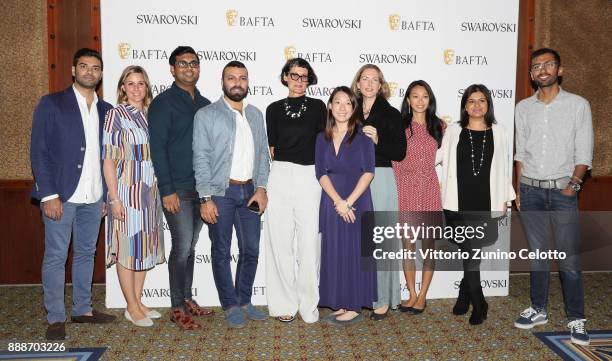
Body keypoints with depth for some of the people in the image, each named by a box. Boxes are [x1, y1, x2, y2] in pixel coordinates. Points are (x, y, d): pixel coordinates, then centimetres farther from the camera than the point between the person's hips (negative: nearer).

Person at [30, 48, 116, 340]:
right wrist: (49, 195, -12)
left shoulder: (106, 110, 11)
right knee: (55, 256, 3)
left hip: (93, 197, 4)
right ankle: (55, 318, 14)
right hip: (61, 195, -4)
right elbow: (39, 152, -6)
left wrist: (108, 195, 7)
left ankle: (83, 309, 26)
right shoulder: (51, 104, -1)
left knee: (86, 253, 13)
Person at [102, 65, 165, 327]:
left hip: (150, 191, 6)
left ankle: (138, 302, 24)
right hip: (126, 190, -6)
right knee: (127, 246, 1)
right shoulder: (115, 115, -6)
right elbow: (108, 159, -9)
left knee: (145, 245, 11)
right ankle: (132, 308, 13)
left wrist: (161, 190, 9)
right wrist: (114, 198, -14)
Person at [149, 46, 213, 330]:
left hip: (201, 187, 6)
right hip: (177, 189, -6)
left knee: (190, 246, 14)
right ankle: (177, 309, 9)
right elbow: (157, 148, -11)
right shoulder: (163, 103, -5)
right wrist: (167, 190, -16)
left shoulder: (205, 104, 13)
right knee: (182, 246, -4)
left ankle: (187, 299, 26)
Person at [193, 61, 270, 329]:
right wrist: (206, 198, -12)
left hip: (249, 191, 4)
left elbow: (263, 154, 12)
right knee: (221, 252, 5)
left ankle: (244, 300, 26)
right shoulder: (206, 115, -2)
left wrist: (261, 188, 0)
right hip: (221, 192, -4)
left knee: (251, 250, 9)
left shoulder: (255, 115, 12)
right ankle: (230, 306, 19)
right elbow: (201, 158, -7)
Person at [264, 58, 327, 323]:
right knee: (281, 241, 3)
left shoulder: (317, 106, 8)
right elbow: (272, 147, 14)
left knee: (310, 242, -2)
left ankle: (309, 305, 10)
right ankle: (284, 303, 14)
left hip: (310, 177, -1)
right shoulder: (274, 109, 10)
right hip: (280, 178, 1)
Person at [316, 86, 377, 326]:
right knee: (334, 253, 7)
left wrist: (349, 201, -15)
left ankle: (355, 308, 11)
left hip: (357, 202, -4)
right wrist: (338, 201, -13)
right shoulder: (322, 138, 9)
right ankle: (340, 305, 18)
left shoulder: (363, 135, -1)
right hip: (331, 203, 4)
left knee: (354, 252, 0)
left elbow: (368, 171, -8)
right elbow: (321, 173, 0)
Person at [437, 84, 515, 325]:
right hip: (459, 202, -1)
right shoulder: (454, 131, 5)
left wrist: (505, 198, 6)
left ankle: (464, 296, 25)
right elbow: (436, 156, 3)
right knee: (470, 252, 1)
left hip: (486, 202, 1)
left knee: (472, 251, 4)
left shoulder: (498, 132, 7)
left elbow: (504, 166, 8)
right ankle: (479, 305, 15)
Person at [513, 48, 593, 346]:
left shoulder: (578, 105, 1)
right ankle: (538, 309, 23)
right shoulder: (523, 108, 9)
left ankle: (576, 319, 11)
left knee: (569, 259, -1)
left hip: (562, 191, -2)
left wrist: (572, 184, -11)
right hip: (530, 190, 3)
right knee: (537, 253, 11)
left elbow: (583, 153, 0)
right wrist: (518, 190, 6)